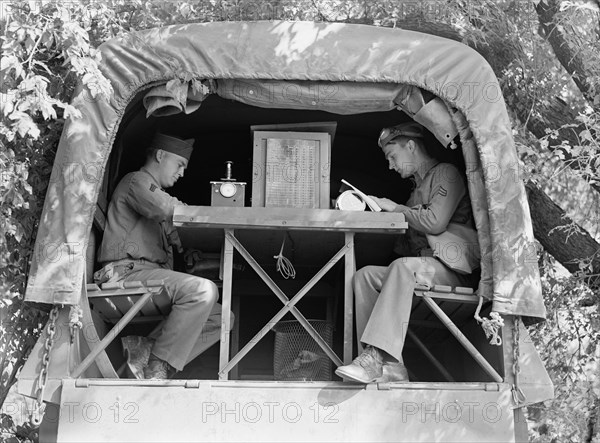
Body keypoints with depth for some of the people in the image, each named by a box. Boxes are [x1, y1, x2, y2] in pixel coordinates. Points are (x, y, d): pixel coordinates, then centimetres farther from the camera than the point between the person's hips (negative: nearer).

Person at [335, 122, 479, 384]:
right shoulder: (418, 187, 28)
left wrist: (395, 208, -3)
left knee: (403, 266, -35)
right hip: (420, 268, 8)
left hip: (450, 269, -8)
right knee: (365, 275, -13)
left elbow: (435, 222, -15)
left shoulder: (445, 173, 3)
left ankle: (378, 356, -42)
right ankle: (389, 366, -26)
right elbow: (407, 246, 22)